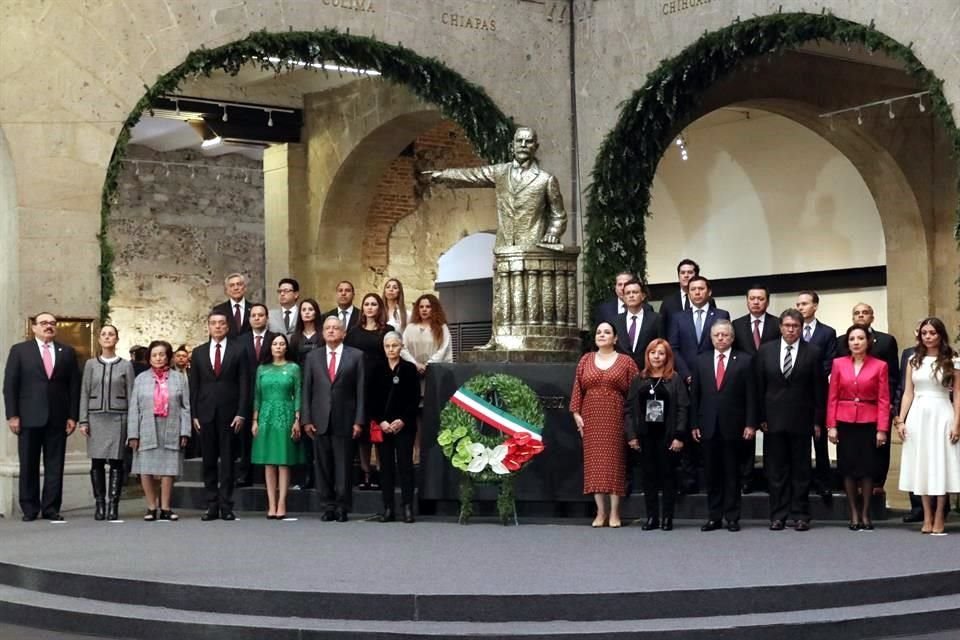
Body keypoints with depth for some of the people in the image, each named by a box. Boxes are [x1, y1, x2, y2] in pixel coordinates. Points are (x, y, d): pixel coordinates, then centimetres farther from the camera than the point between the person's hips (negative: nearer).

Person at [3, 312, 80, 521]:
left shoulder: (67, 352, 11)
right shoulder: (19, 350, 6)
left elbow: (74, 386, 9)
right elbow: (10, 385, 2)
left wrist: (72, 416, 1)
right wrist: (12, 415, -6)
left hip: (57, 418, 1)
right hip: (29, 418, -1)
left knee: (55, 465, 2)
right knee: (28, 465, 3)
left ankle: (51, 508, 7)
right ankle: (29, 509, 9)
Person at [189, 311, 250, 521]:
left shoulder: (238, 350, 3)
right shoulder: (198, 353, 11)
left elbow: (244, 384, 0)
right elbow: (194, 386, 9)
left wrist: (241, 413, -8)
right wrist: (194, 414, 1)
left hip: (229, 413, -2)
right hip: (206, 413, 2)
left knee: (227, 461, 0)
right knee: (209, 461, 4)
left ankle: (226, 506, 3)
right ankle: (212, 506, 8)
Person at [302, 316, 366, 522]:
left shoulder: (356, 356, 4)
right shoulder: (313, 357, 11)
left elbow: (361, 390, 0)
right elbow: (307, 390, 9)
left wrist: (359, 421, -6)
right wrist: (306, 419, 1)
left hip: (344, 420, -2)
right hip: (320, 421, 2)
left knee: (343, 464, 0)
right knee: (323, 465, 3)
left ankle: (342, 507, 7)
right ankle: (329, 505, 11)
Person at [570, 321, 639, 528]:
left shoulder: (626, 362, 3)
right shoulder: (585, 360, 11)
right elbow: (577, 388, 9)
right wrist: (576, 413, 0)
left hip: (616, 419, -2)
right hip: (591, 419, 2)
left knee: (614, 461, -2)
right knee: (594, 461, 1)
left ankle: (614, 512, 3)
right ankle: (601, 511, 6)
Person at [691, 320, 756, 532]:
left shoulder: (744, 361, 1)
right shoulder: (701, 361, 9)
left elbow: (750, 395, -2)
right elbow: (695, 395, 8)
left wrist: (750, 424, -8)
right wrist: (694, 424, 2)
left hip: (733, 426, -2)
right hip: (708, 427, 2)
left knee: (732, 473, 3)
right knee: (712, 474, 6)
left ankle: (732, 517, 9)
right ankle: (714, 517, 12)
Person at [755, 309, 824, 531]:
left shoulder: (812, 352, 1)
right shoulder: (765, 351, 6)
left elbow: (818, 389, 1)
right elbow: (759, 386, 6)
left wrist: (818, 421, -3)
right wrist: (761, 417, 0)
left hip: (801, 420, -1)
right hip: (774, 419, 1)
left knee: (801, 470, 4)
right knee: (776, 470, 4)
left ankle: (800, 515, 10)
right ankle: (778, 515, 10)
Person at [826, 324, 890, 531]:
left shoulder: (879, 366, -1)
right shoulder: (839, 364, 3)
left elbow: (884, 400, -3)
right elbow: (832, 397, 3)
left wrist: (882, 429, -8)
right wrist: (831, 426, -3)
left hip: (868, 423, -1)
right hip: (845, 422, 1)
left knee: (867, 467, 3)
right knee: (848, 467, 3)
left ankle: (865, 514, 12)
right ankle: (854, 514, 11)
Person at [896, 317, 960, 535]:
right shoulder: (914, 360, 10)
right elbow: (908, 393, 9)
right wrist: (901, 420, 2)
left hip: (941, 415, -3)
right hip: (918, 416, 3)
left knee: (940, 464, -1)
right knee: (922, 465, 4)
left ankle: (939, 518, 5)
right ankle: (927, 517, 9)